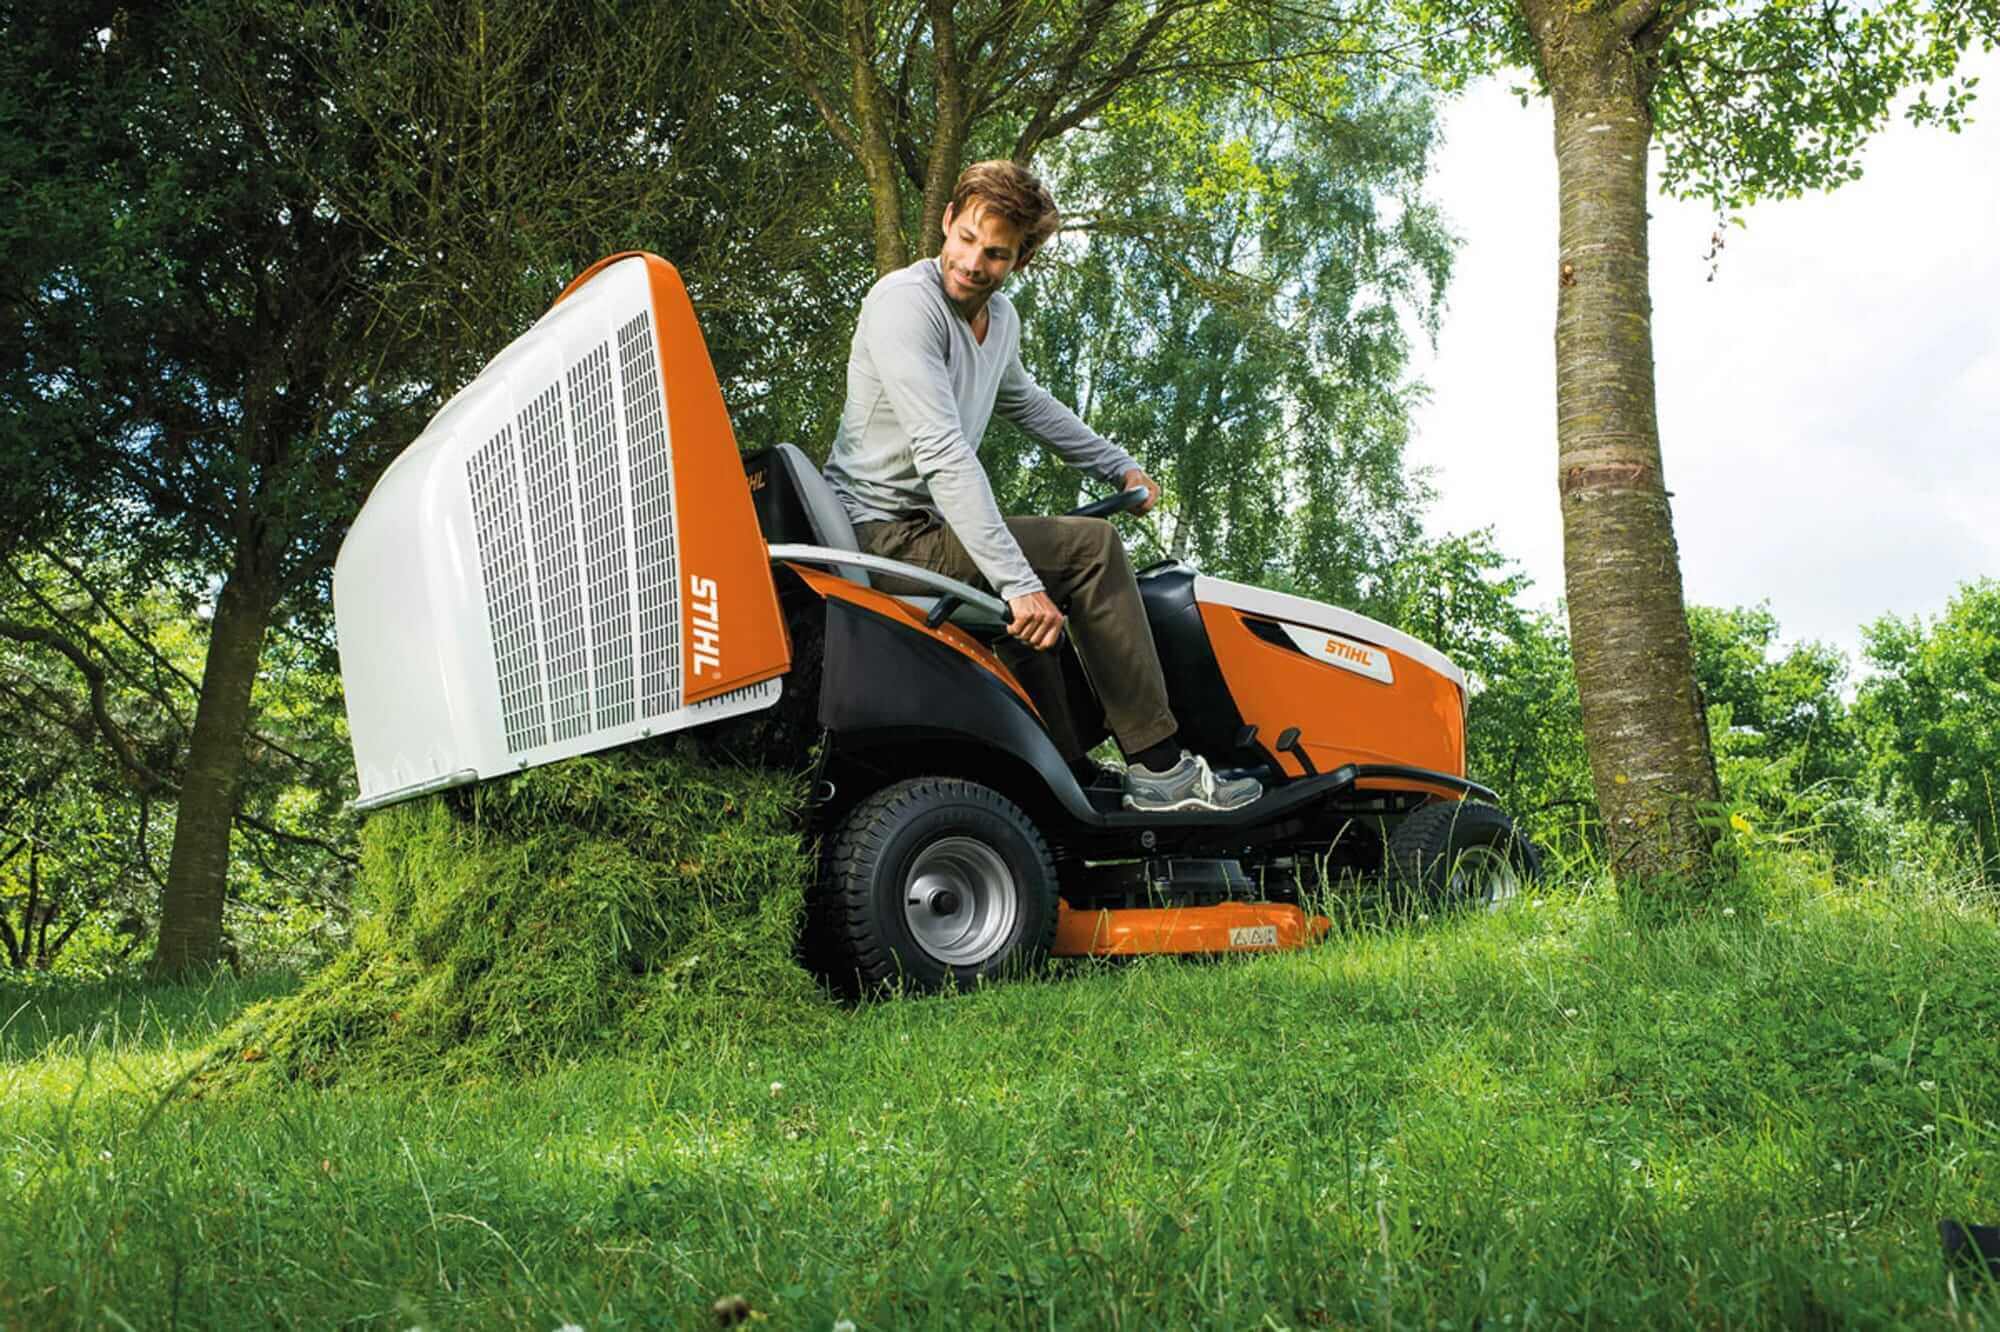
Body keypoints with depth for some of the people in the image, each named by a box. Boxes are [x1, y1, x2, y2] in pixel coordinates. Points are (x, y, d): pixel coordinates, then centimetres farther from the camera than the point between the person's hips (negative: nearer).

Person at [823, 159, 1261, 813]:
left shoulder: (1000, 317, 10)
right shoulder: (906, 302, -18)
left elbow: (1026, 403, 33)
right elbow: (943, 455, -28)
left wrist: (1119, 466, 35)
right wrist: (1018, 583, -33)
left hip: (923, 526, 10)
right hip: (884, 534, -10)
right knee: (1089, 546, -14)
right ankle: (1160, 766, -10)